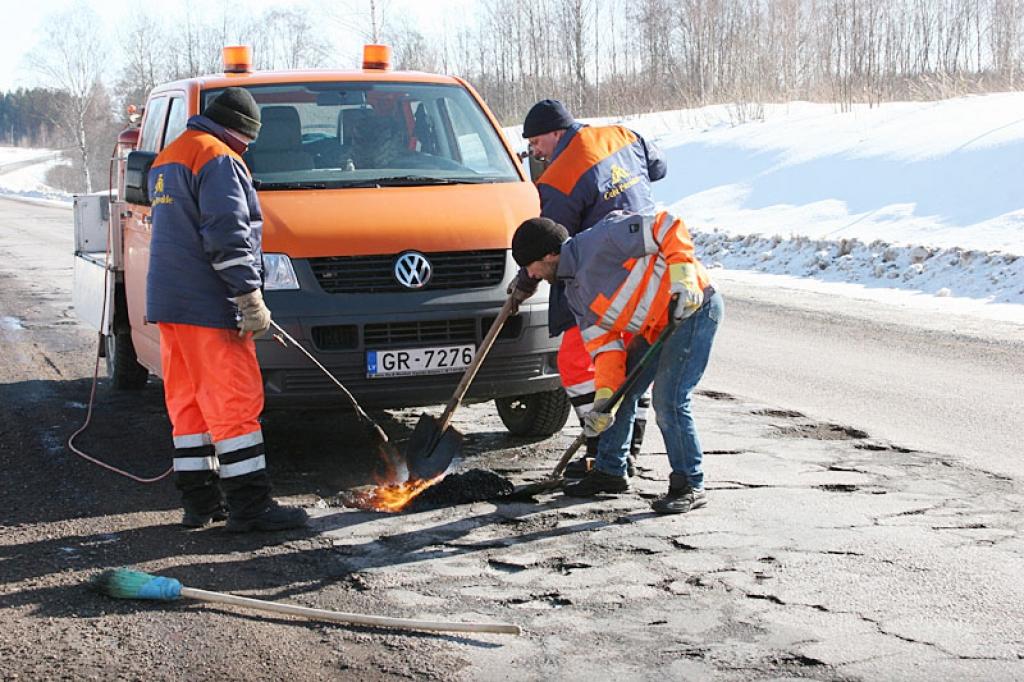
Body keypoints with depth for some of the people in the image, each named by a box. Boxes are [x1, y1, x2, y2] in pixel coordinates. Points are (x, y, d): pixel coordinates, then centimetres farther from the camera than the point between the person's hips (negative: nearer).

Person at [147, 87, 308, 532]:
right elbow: (227, 234, -20)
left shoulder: (167, 160, 22)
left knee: (188, 403, 12)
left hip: (168, 302, 10)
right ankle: (249, 508, -6)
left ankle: (199, 502, 16)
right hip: (208, 306, -10)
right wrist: (250, 297, -20)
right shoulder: (218, 159, -10)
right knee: (234, 403, -7)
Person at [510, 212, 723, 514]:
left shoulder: (603, 239, -19)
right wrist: (605, 395, -8)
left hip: (694, 307, -10)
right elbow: (604, 342, 4)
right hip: (657, 326, 10)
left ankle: (690, 486, 0)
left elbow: (668, 227, -18)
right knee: (622, 393, 13)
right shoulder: (575, 292, 8)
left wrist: (681, 273, -27)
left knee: (668, 401, -13)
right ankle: (610, 472, 28)